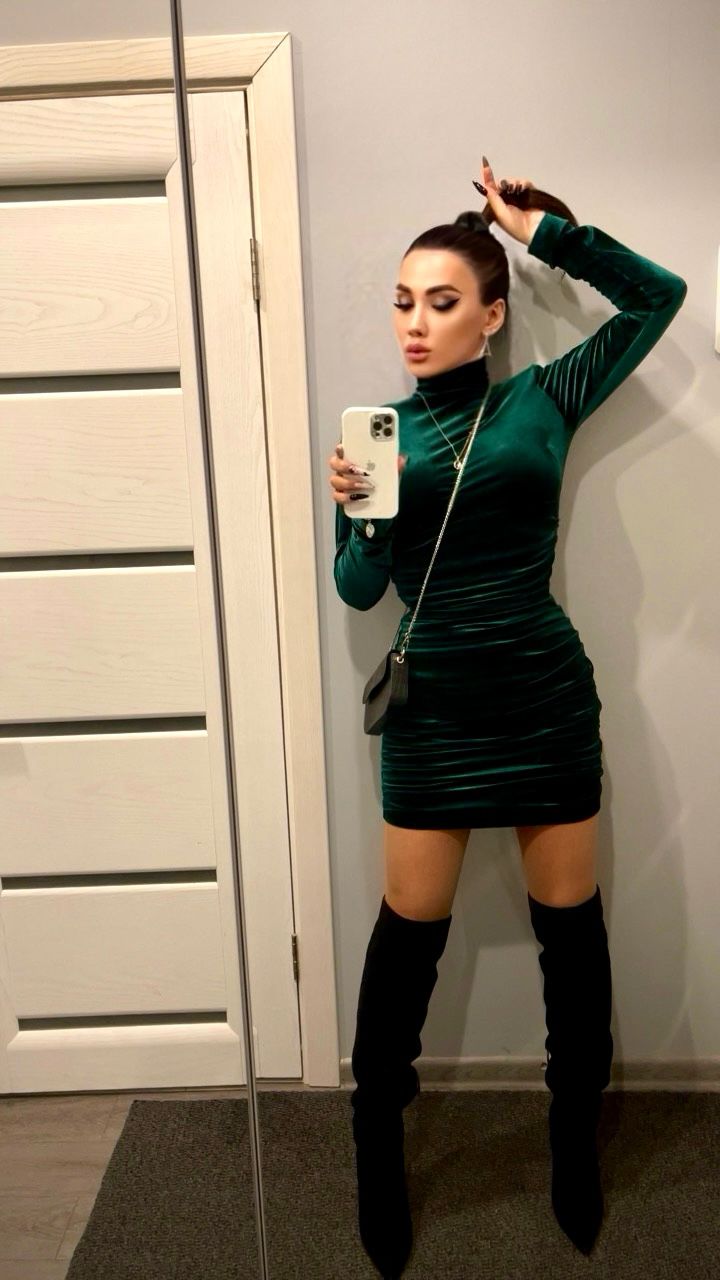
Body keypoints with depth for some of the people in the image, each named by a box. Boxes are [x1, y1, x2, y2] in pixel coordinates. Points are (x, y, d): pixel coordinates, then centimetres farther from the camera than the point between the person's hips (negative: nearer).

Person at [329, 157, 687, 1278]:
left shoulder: (543, 400, 3)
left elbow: (659, 296, 6)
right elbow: (360, 590, 1)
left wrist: (546, 231, 2)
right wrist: (349, 509, -18)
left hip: (548, 698, 0)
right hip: (431, 709, 0)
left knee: (571, 922, 12)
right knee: (409, 933, 8)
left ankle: (576, 1141, 36)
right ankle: (378, 1149, 31)